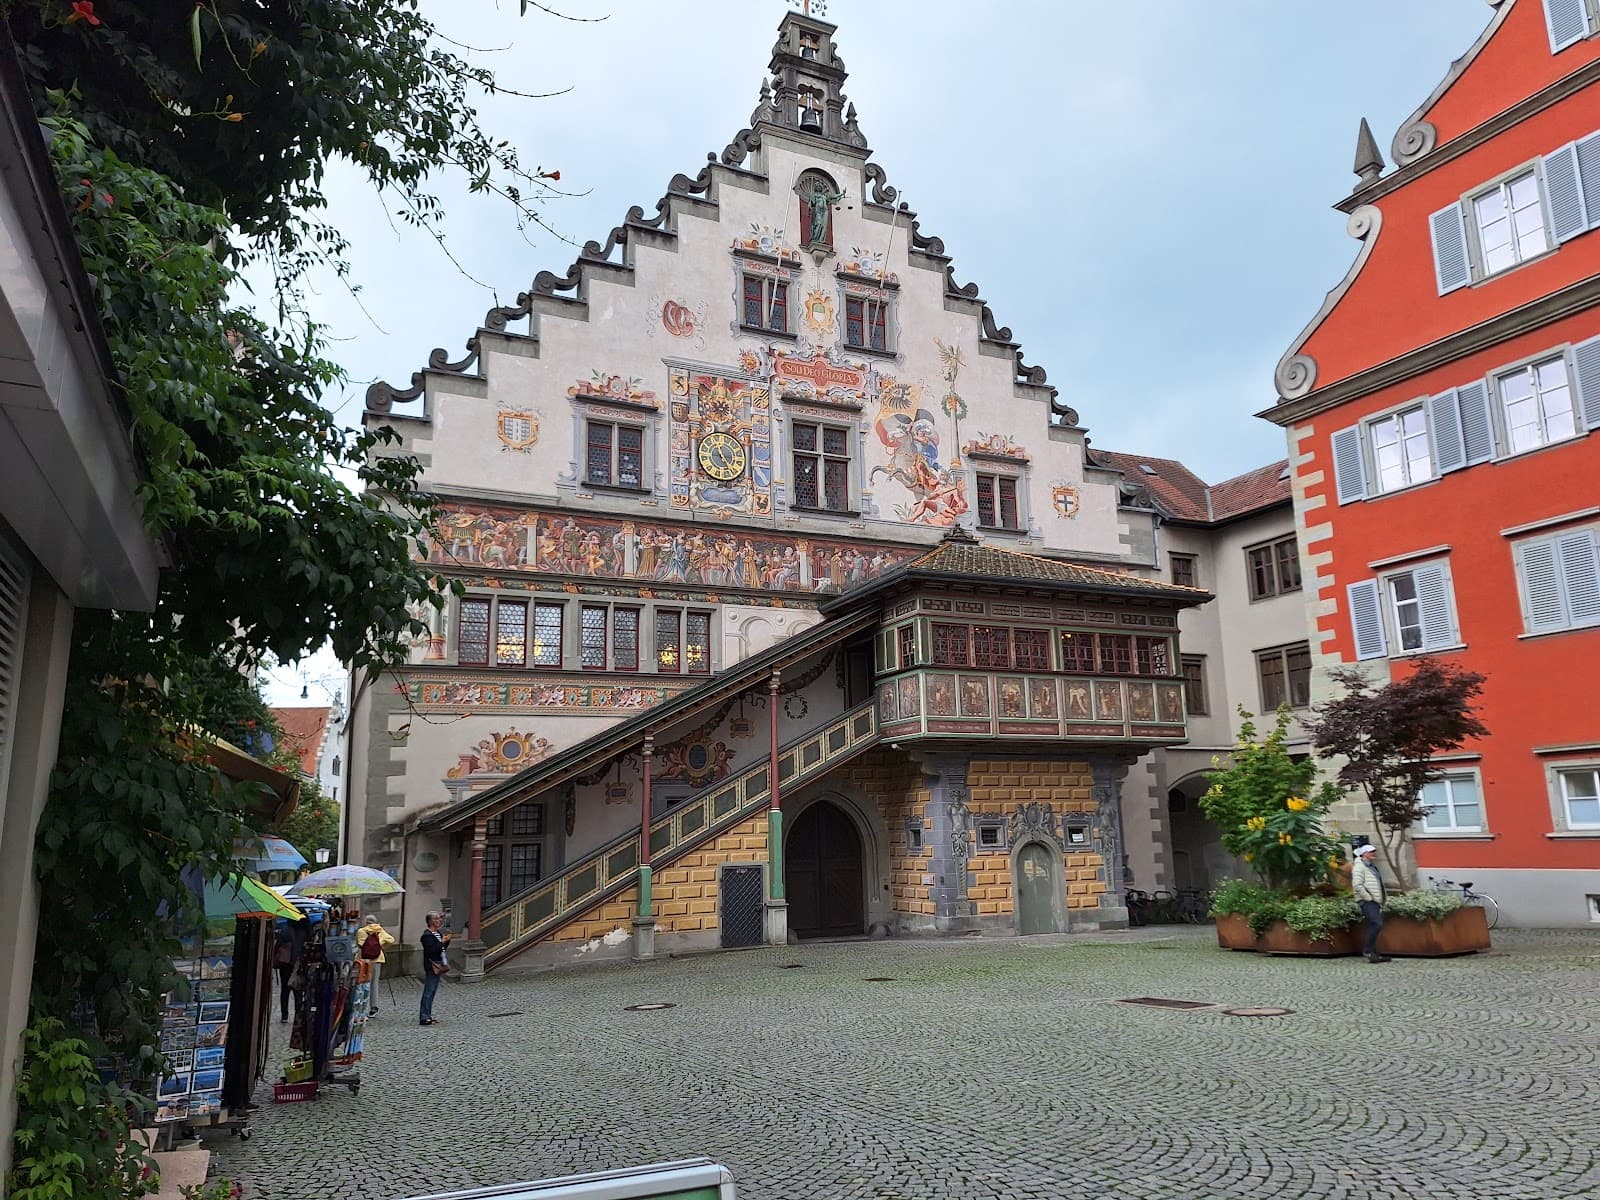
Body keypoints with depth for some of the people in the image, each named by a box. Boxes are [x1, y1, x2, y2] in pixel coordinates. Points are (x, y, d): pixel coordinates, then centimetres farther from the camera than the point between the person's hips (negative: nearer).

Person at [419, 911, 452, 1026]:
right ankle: (424, 1018, -6)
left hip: (438, 965, 9)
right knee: (428, 992, -8)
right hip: (431, 966, -9)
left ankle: (427, 1016, 19)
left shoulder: (438, 933, 14)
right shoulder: (427, 935, -14)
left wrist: (447, 940, 4)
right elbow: (431, 950, -24)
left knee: (432, 991, 13)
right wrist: (442, 942, -21)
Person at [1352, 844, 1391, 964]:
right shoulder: (1359, 866, -8)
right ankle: (1369, 951, -13)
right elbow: (1357, 885, -18)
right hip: (1367, 902, -10)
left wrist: (1380, 901, 18)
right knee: (1377, 924, -19)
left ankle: (1373, 954, 13)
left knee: (1373, 926, 9)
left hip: (1374, 902, 10)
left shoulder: (1371, 867, 22)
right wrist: (1368, 897, -17)